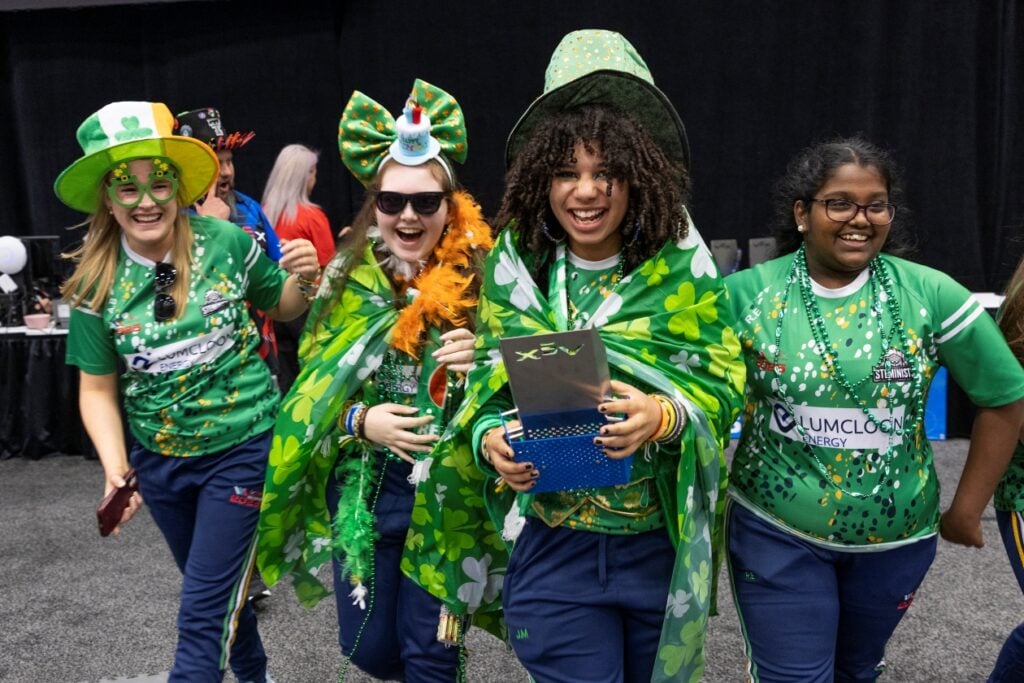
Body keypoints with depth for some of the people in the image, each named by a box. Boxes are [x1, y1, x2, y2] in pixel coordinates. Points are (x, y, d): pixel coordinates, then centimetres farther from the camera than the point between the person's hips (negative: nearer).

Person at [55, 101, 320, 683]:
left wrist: (302, 280, -18)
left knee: (204, 613, -3)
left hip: (243, 446, -3)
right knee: (219, 589, 24)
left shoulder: (227, 243, -14)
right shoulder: (96, 285, -8)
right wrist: (115, 471, -16)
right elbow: (98, 389, -2)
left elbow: (281, 307, 4)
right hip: (159, 457, 4)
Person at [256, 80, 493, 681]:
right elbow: (312, 387, 3)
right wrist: (361, 421, -16)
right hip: (363, 485, 3)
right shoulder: (347, 280, -3)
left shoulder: (481, 277, -9)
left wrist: (479, 367, -23)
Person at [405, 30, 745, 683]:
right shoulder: (515, 267, -3)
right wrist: (491, 439, -19)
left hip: (663, 542, 1)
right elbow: (487, 388, 2)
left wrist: (665, 416, -28)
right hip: (551, 548, 0)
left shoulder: (681, 266, -7)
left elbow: (723, 383, -8)